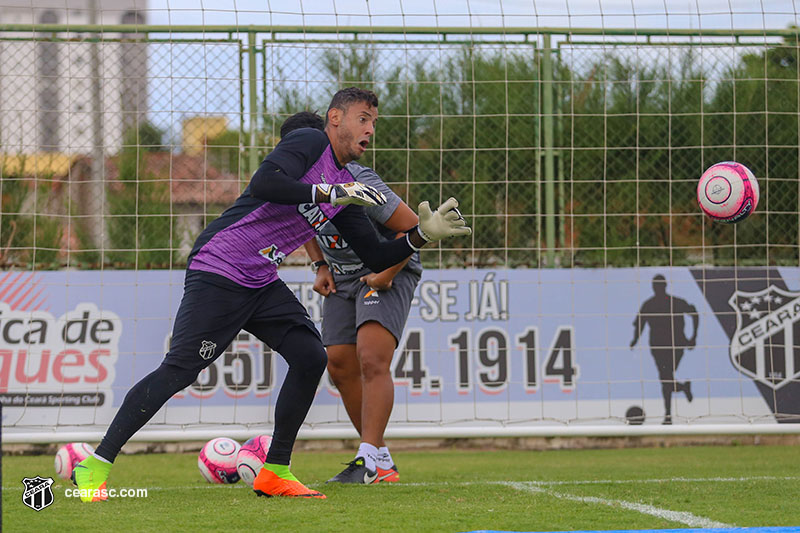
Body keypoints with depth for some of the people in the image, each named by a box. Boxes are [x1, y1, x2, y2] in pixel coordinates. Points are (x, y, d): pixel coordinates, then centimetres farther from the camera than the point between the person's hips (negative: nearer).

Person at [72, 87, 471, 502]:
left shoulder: (347, 186, 14)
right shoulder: (309, 143, -10)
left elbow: (375, 257, 16)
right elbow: (263, 184, -29)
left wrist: (423, 235, 3)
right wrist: (330, 193, -29)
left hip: (262, 285, 9)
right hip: (216, 276, -9)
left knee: (310, 357, -5)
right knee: (179, 370, -14)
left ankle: (275, 473, 4)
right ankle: (96, 465, -7)